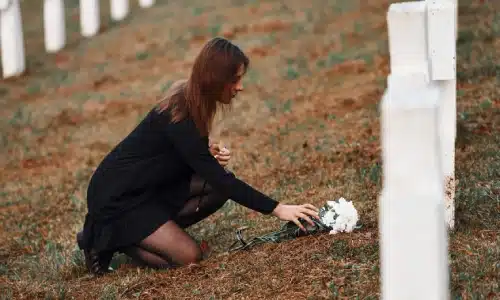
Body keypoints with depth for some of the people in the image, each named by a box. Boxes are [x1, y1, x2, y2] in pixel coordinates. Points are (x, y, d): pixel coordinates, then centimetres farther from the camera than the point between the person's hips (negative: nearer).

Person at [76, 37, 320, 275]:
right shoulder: (178, 116, -27)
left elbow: (192, 159, 15)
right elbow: (219, 179, -27)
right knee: (188, 257, -17)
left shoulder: (190, 100, 0)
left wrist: (211, 155, -9)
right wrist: (276, 209, -26)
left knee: (221, 187, -8)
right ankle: (105, 240, 0)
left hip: (150, 187, 9)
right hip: (117, 197, -9)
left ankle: (148, 232, 1)